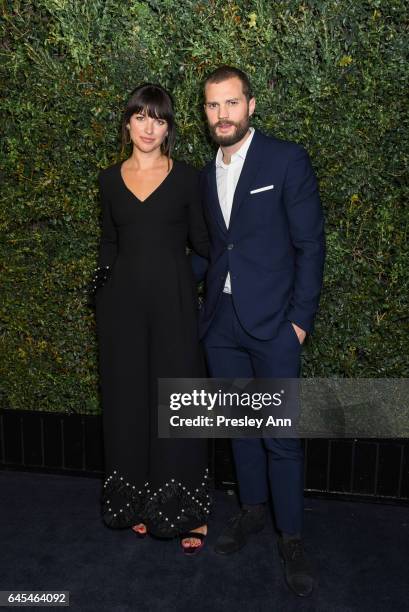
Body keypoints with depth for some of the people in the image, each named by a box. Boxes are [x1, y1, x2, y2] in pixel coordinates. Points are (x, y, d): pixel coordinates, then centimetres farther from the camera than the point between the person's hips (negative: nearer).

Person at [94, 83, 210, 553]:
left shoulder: (186, 178, 1)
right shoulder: (110, 179, 8)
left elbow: (201, 241, 5)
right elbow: (109, 242, 15)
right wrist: (100, 292, 9)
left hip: (172, 301, -2)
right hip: (123, 302, 3)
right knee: (129, 400, 8)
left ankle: (185, 511, 17)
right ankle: (138, 502, 26)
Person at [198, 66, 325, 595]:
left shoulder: (287, 159, -5)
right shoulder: (207, 174, 12)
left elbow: (309, 244, -7)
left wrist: (300, 318, -11)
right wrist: (207, 308, 7)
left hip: (273, 324, -5)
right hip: (221, 326, 5)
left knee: (281, 436, 1)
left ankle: (290, 538, 19)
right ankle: (251, 511, 35)